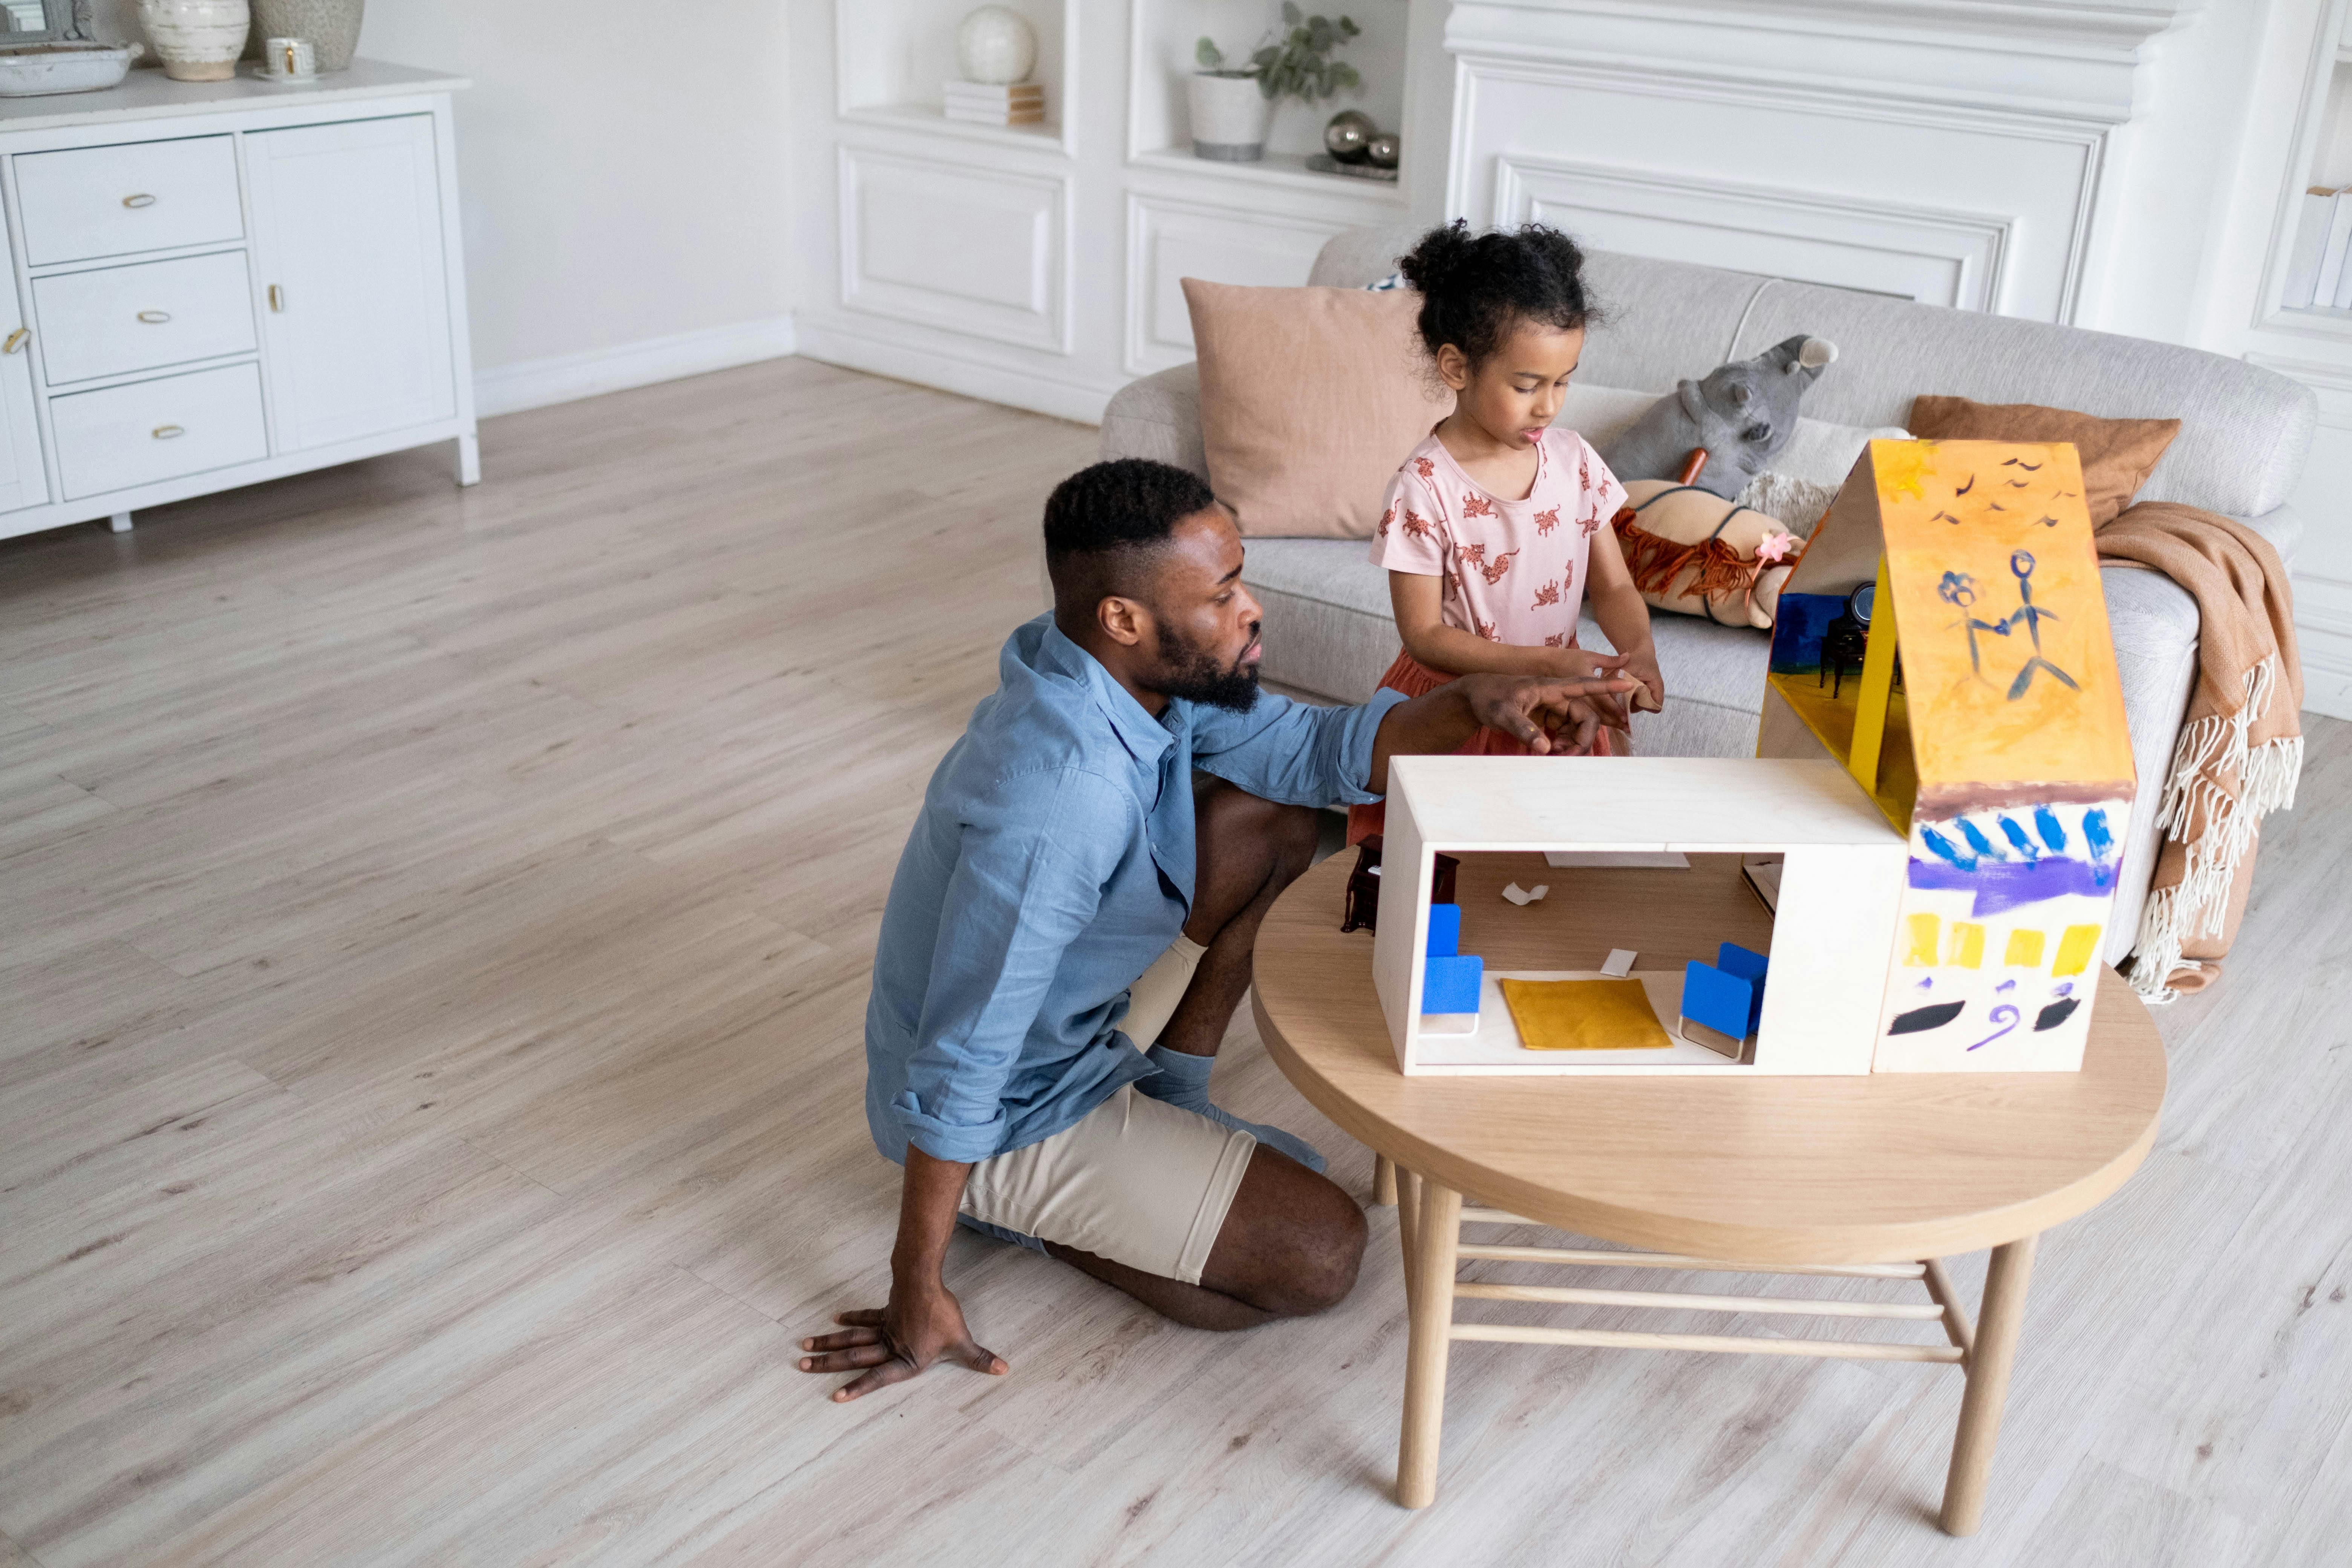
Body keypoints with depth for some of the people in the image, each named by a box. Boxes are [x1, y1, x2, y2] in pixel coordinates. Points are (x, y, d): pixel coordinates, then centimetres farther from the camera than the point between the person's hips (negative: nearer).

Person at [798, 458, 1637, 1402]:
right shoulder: (1061, 797, -38)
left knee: (1271, 820, 6)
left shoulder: (1139, 673, -10)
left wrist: (1475, 706, -19)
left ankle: (1168, 1097, 14)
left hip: (1072, 1021, 9)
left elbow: (1311, 748, -1)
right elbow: (957, 1070, -32)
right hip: (1014, 1114, -9)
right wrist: (917, 1296, -23)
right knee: (1323, 1256, -12)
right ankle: (1024, 1211, 2)